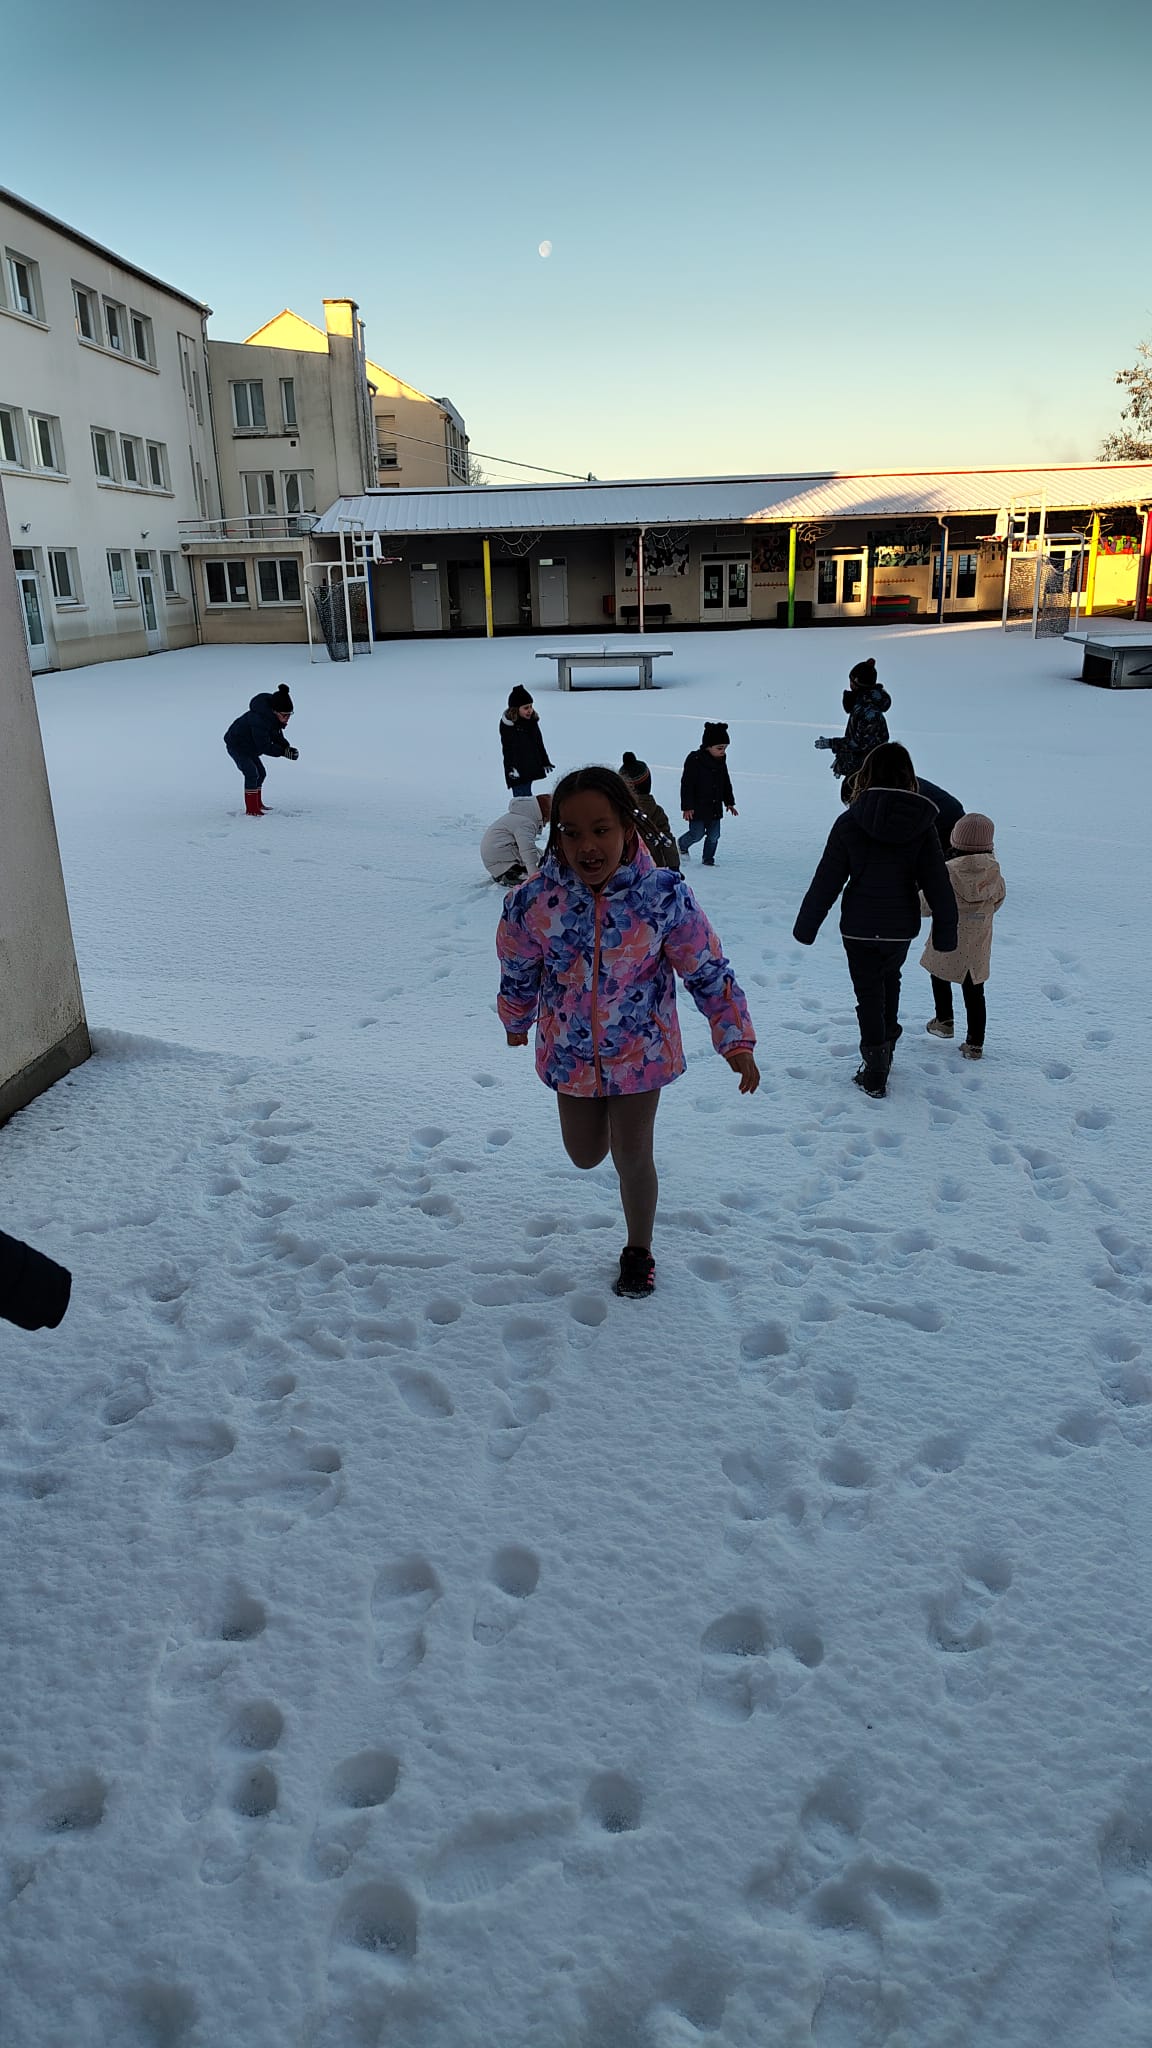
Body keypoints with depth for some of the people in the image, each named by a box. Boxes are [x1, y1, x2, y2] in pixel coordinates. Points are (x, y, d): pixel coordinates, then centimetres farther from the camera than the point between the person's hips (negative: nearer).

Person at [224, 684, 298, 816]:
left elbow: (277, 737, 0)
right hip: (237, 745, -9)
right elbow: (264, 747, -34)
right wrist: (284, 752, -38)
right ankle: (251, 810, -15)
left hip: (249, 747, 9)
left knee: (261, 773, 14)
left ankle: (257, 804, 28)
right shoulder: (259, 720, -37)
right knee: (251, 773, -18)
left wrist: (287, 748, -19)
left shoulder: (273, 716, -10)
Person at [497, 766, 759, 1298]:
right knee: (586, 1156, 17)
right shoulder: (532, 900, -21)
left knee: (633, 1159, 8)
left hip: (641, 1051, -2)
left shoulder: (665, 895, -24)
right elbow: (517, 971, 0)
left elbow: (707, 969, -12)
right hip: (571, 1052, 2)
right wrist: (516, 1022, 16)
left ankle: (639, 1251, 37)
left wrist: (735, 1038, -11)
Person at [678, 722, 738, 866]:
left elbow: (726, 783, 19)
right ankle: (682, 844, 27)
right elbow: (686, 785, -15)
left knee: (714, 835, 6)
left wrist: (729, 802, 17)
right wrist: (687, 807, -17)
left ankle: (708, 860, 22)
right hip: (698, 807, -6)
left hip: (715, 808, 6)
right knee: (697, 834, -3)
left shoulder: (721, 761, 6)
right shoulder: (695, 760, -15)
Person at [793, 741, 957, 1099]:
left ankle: (875, 1072, 6)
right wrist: (946, 932, 5)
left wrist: (806, 926, 1)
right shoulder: (921, 822, -8)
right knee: (890, 979, 27)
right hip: (901, 926, 2)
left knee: (869, 992, 9)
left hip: (859, 927, -2)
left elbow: (826, 881, -9)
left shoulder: (850, 821, -12)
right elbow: (937, 882, -5)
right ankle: (886, 1046, 39)